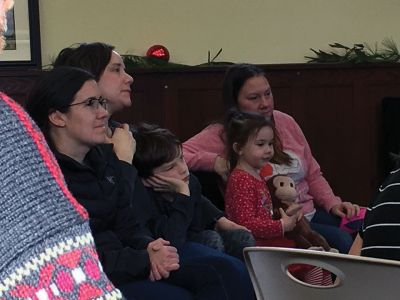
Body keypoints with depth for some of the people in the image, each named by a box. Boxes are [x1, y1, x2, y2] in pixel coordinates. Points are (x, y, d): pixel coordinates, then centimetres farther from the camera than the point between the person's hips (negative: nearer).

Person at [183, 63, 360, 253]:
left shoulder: (285, 122, 11)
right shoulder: (222, 134, -5)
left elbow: (313, 175, 18)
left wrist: (333, 203, 2)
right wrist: (214, 160, -25)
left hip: (311, 212, 6)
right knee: (342, 241, -26)